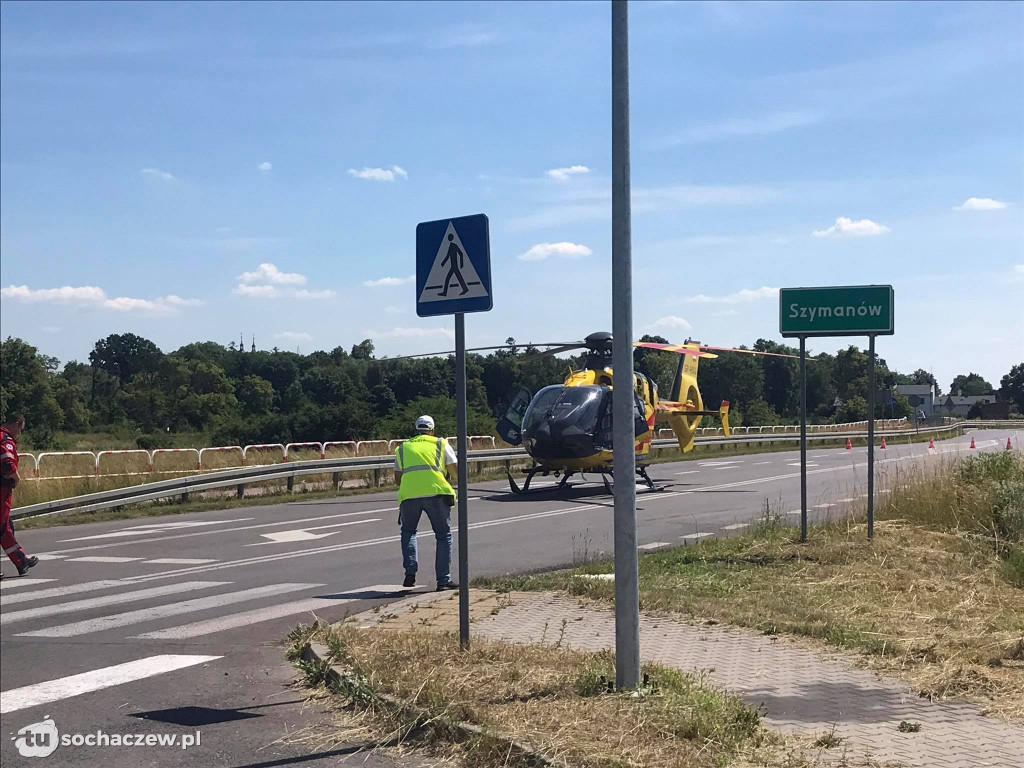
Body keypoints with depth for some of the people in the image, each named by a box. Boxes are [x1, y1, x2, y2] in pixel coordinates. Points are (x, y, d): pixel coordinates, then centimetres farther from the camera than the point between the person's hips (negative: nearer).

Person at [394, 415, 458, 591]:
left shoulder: (402, 448, 24)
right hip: (436, 492, -2)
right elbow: (455, 471, 13)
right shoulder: (441, 444, 18)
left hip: (408, 494, 2)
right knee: (444, 535, 10)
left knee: (408, 532, 23)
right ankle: (443, 580, 6)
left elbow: (398, 478, 23)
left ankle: (410, 573, 6)